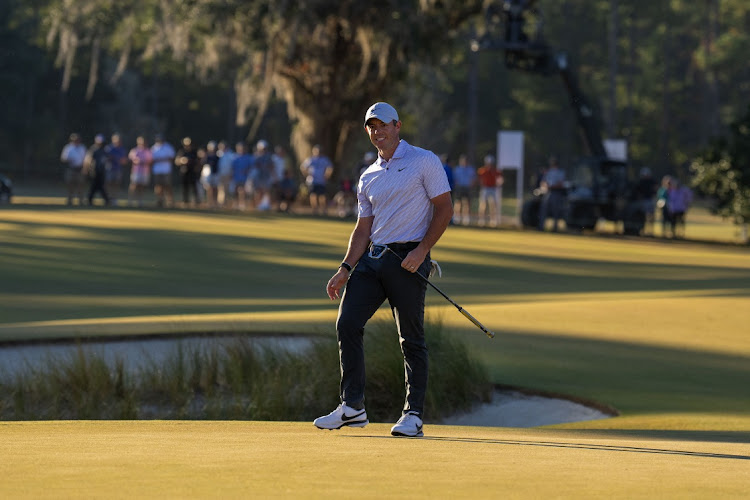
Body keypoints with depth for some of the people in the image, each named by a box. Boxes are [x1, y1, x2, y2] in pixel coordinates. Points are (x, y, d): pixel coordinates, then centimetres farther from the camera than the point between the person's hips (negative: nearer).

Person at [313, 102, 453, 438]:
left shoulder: (424, 162, 0)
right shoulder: (368, 178, 19)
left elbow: (444, 209, -4)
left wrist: (421, 250, -14)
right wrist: (346, 268, 6)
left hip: (408, 258, -6)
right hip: (371, 257, 6)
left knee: (411, 338, -5)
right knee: (347, 324, -5)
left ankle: (414, 414, 0)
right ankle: (352, 407, -1)